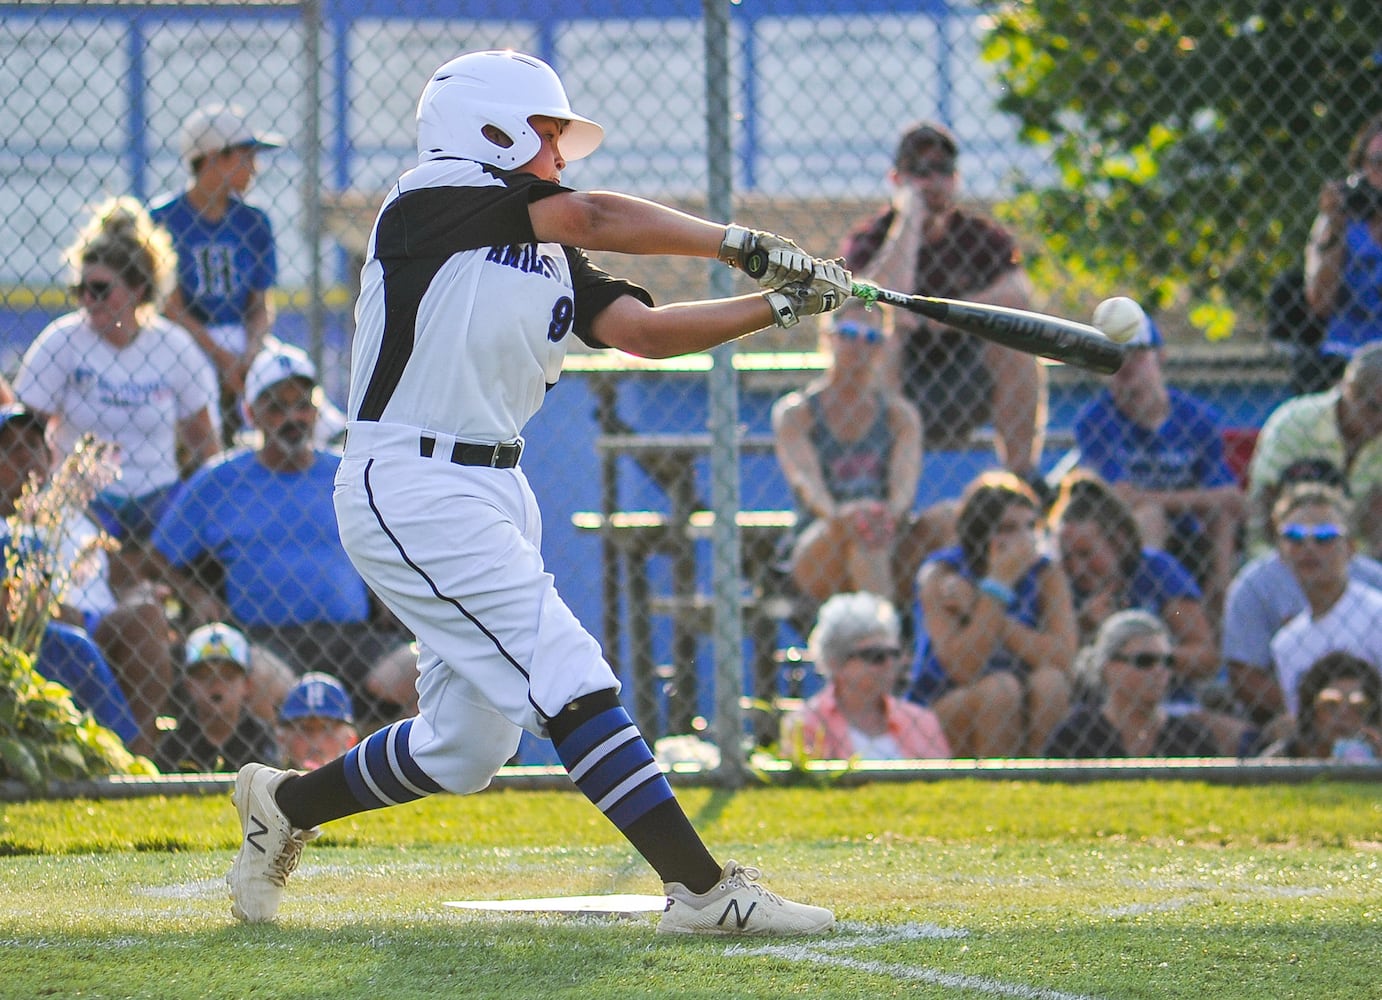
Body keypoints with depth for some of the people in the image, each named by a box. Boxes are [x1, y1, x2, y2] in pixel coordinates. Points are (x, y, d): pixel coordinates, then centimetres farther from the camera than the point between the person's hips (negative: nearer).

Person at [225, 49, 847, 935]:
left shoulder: (549, 256, 16)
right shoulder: (429, 200, -9)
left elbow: (645, 331, 5)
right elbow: (591, 216, -17)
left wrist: (780, 305, -5)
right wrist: (739, 244, -16)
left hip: (497, 492, 9)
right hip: (414, 489, -9)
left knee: (468, 745, 12)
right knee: (568, 679, -16)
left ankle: (284, 805, 34)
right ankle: (702, 888, -19)